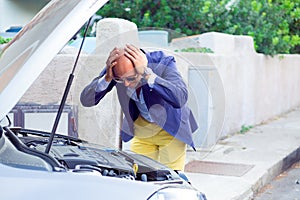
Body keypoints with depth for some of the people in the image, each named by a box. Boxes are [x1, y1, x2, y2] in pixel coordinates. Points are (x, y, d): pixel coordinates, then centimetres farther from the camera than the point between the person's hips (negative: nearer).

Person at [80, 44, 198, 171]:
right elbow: (86, 101, -21)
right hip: (141, 127, 3)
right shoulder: (114, 68, -20)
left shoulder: (163, 64, -29)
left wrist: (146, 74, -47)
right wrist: (107, 78, -37)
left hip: (171, 128, -3)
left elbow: (180, 99, -45)